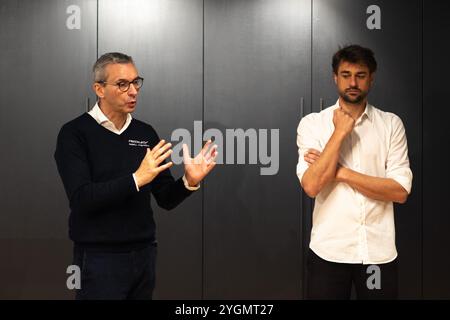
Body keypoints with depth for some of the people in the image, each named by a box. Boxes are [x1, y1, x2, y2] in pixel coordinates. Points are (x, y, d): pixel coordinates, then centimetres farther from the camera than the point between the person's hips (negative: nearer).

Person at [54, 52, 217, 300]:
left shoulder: (146, 133, 6)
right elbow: (81, 199, -19)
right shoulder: (75, 133, -8)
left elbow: (166, 199, 6)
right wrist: (136, 179, -27)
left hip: (144, 254, 5)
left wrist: (189, 182, -13)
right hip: (99, 259, -5)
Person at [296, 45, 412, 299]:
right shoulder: (312, 123, -1)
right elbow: (311, 186, -14)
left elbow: (401, 191, -8)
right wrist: (340, 132, -14)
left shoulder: (391, 124, 1)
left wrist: (340, 172, -12)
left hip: (379, 251, 1)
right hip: (328, 250, -1)